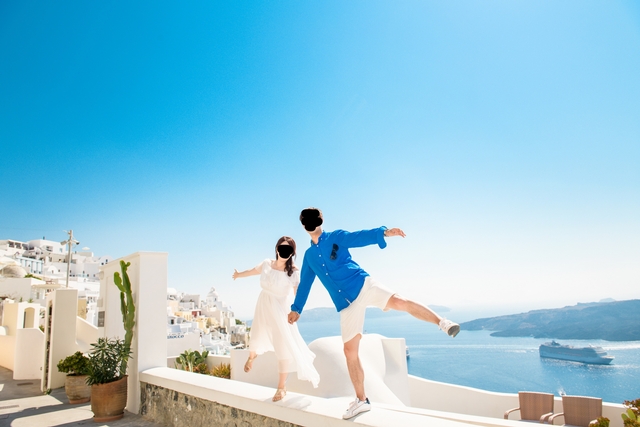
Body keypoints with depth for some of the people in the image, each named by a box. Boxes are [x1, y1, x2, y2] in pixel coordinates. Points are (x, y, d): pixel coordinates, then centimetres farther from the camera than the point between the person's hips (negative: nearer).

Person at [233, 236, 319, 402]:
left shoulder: (293, 271, -20)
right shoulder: (267, 264, -8)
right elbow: (253, 271, 14)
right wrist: (239, 274, 32)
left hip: (280, 309, -4)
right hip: (263, 307, 4)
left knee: (285, 346, -6)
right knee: (257, 337, 20)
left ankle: (281, 387, 15)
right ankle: (251, 357, 60)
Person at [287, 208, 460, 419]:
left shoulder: (336, 236, 5)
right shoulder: (309, 256, 16)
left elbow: (360, 237, -10)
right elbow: (304, 283, 26)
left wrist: (384, 233, -28)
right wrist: (296, 308, 30)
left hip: (362, 285, -3)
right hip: (345, 304, 3)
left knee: (399, 302, -28)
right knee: (350, 351, 3)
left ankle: (442, 322, -15)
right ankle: (361, 400, 15)